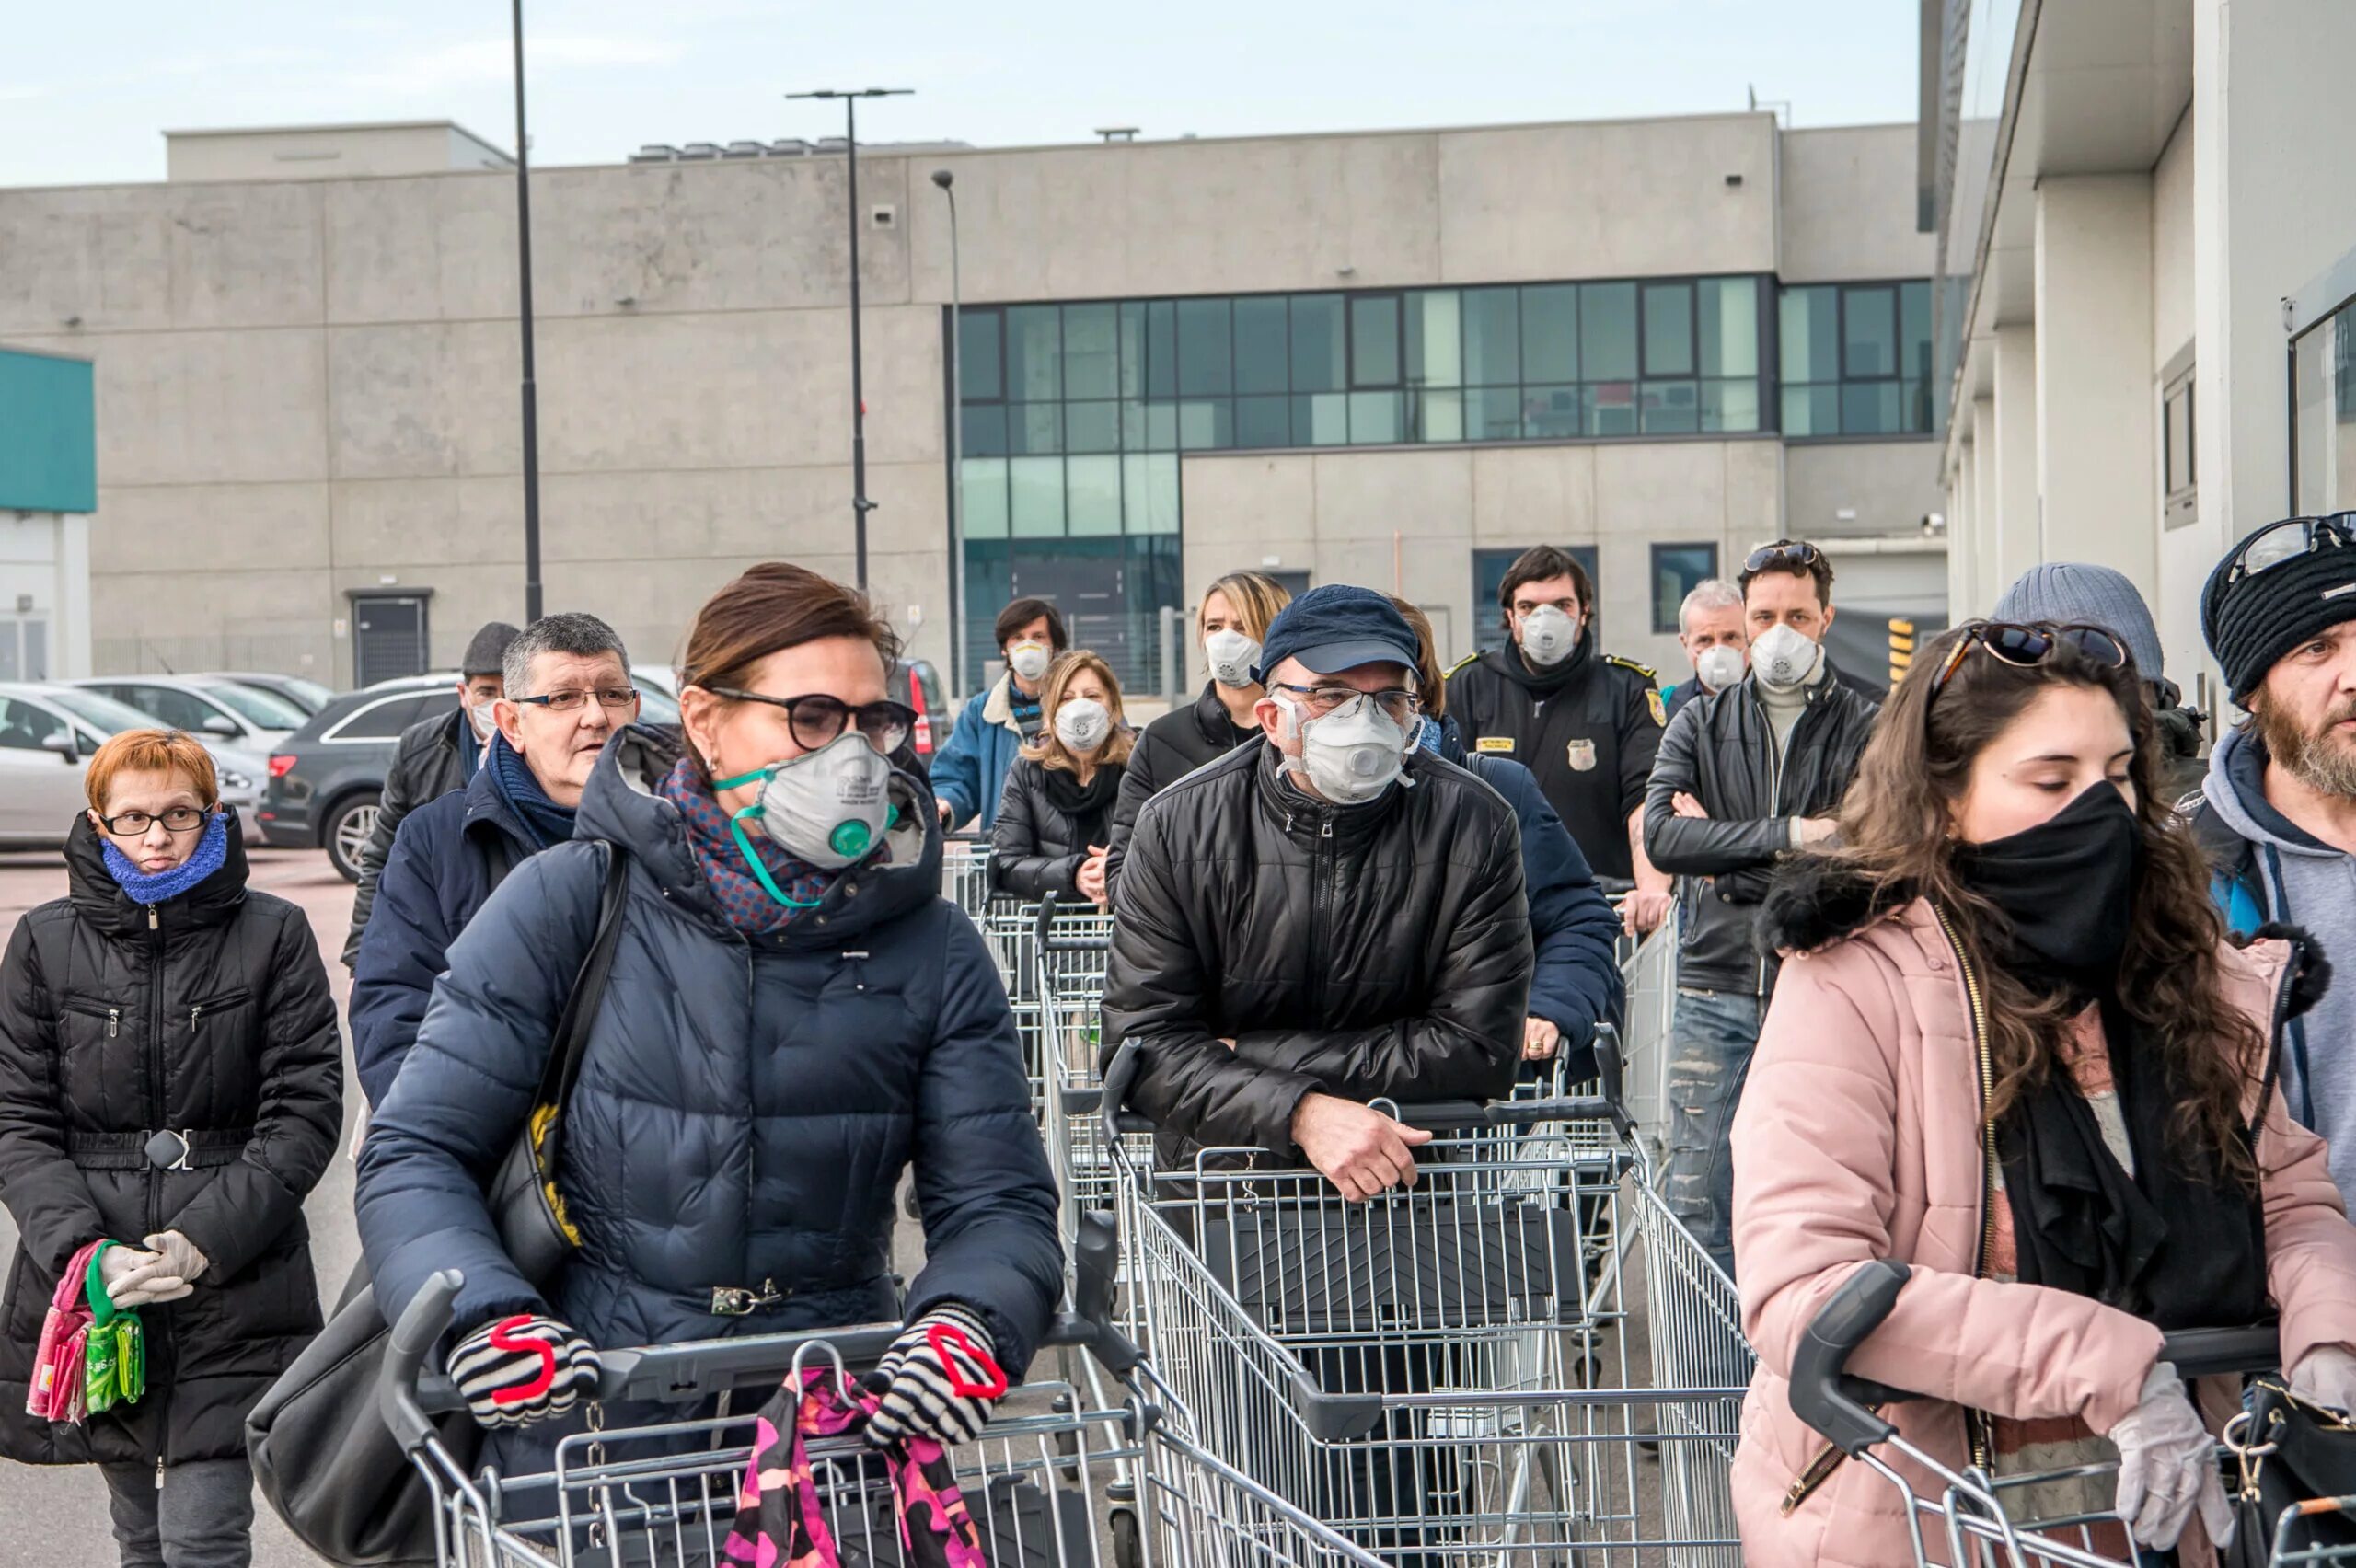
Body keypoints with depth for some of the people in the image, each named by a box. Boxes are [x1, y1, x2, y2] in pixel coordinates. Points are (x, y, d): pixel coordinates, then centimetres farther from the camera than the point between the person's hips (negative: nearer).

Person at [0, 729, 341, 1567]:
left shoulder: (273, 934, 2)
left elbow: (305, 1111, -3)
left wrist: (206, 1240, -14)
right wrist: (83, 1250, -12)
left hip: (235, 1287, -2)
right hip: (88, 1288, 2)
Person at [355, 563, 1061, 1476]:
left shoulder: (934, 953, 9)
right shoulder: (566, 905, 4)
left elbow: (1001, 1202, 6)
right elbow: (416, 1153, 5)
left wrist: (966, 1324, -18)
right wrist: (486, 1315, -16)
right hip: (590, 1437, -1)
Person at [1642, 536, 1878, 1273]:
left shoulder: (1867, 730, 4)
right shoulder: (1699, 724, 11)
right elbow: (1660, 834, -6)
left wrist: (1724, 850, -7)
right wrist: (1789, 835, -13)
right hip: (1715, 993, 2)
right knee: (1696, 1203, 1)